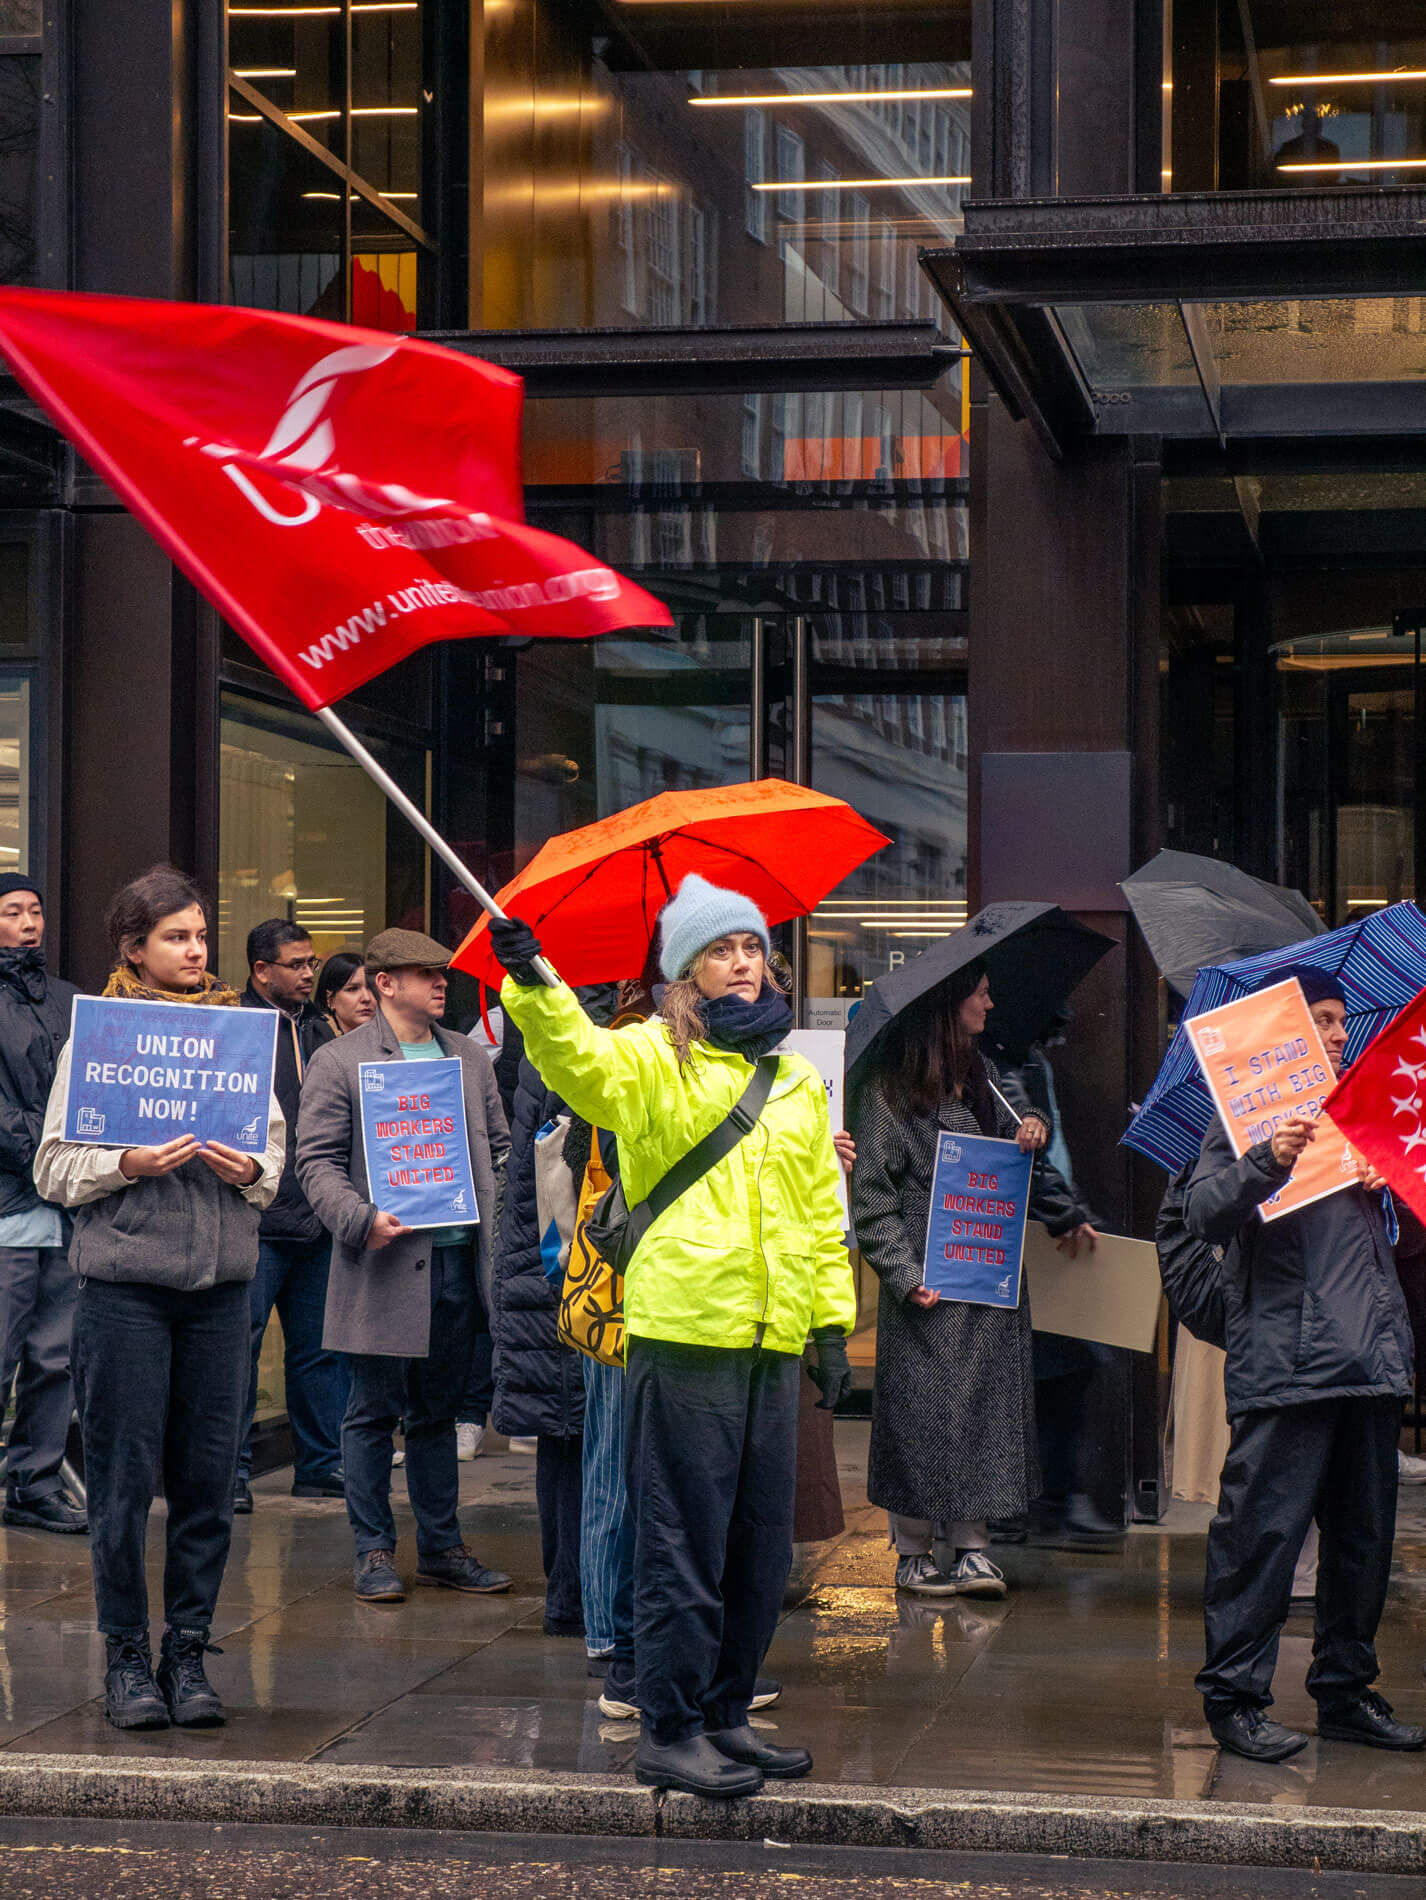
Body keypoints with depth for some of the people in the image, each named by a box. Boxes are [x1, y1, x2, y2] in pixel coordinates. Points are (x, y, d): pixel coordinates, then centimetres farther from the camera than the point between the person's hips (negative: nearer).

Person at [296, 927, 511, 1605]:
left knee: (437, 1412, 13)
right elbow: (317, 1160, -7)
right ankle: (374, 1550, 11)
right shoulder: (339, 1061, -2)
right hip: (385, 1265, -5)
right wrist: (361, 1219, -21)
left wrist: (505, 1221, 6)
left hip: (457, 1258, 5)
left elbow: (499, 1146, 19)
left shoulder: (469, 1058, 14)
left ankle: (441, 1547, 21)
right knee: (374, 1413, 2)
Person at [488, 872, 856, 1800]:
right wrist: (532, 984, -40)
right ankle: (670, 1731, 4)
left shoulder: (797, 1082, 18)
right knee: (684, 1541, -4)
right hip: (684, 1334, -6)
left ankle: (725, 1714, 24)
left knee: (760, 1546, 12)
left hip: (772, 1340, 6)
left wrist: (833, 1321, 18)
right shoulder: (650, 1059, 0)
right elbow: (576, 1055, -22)